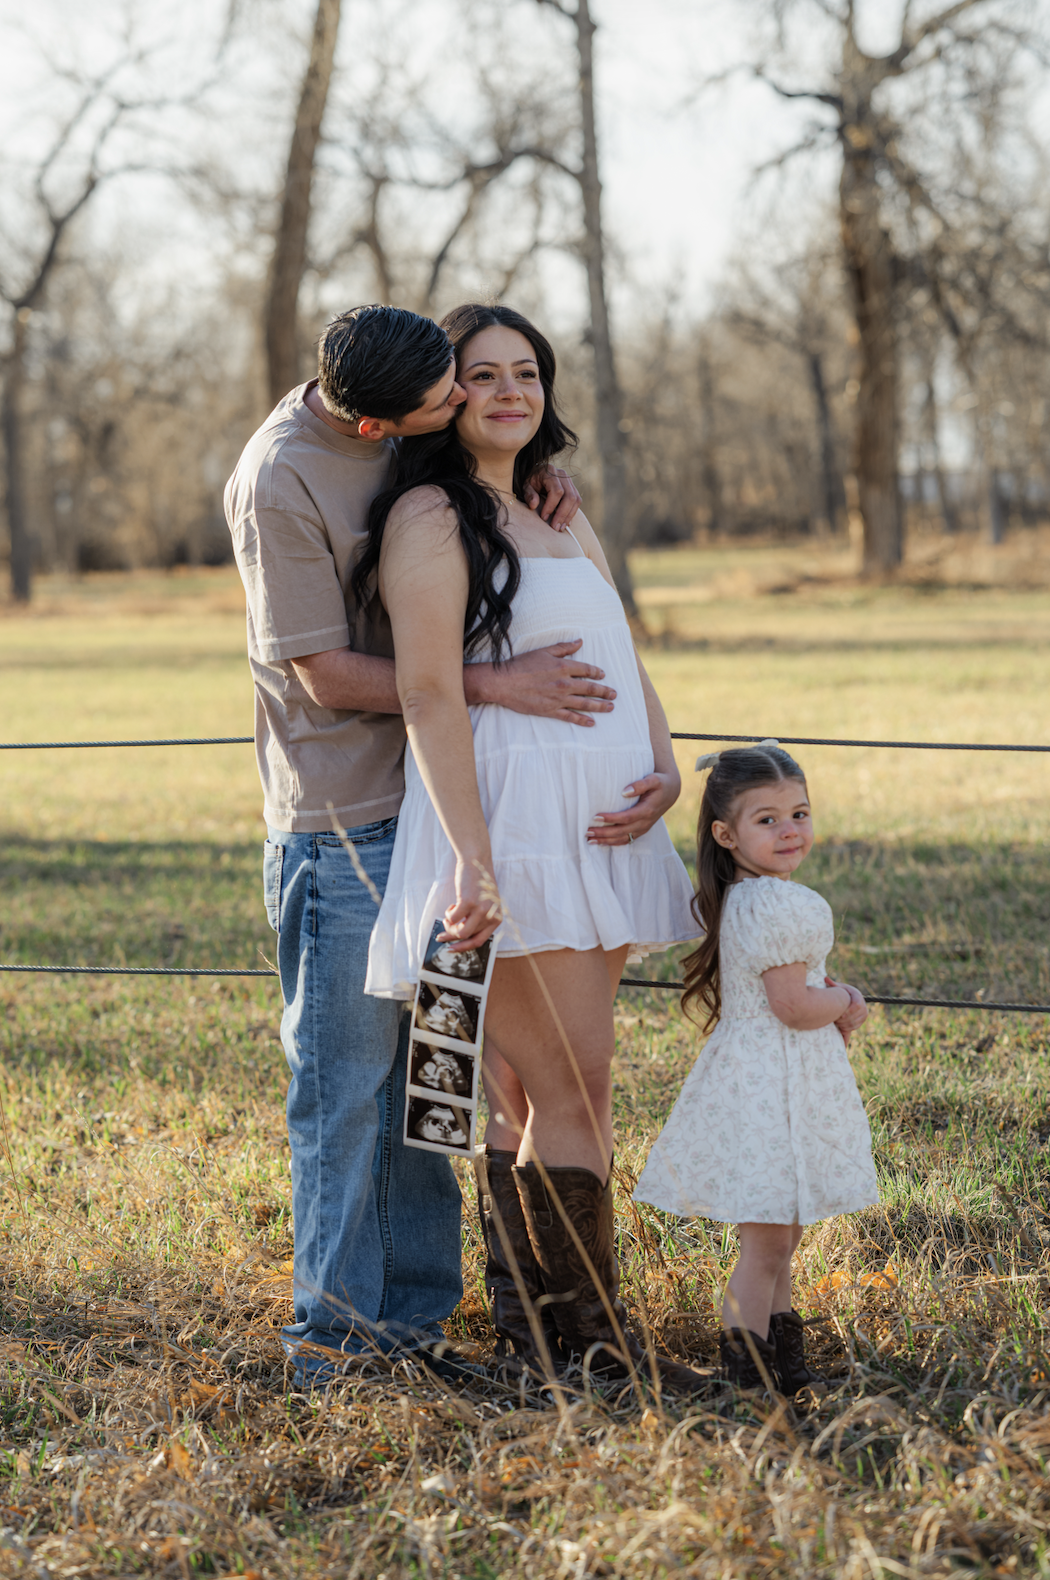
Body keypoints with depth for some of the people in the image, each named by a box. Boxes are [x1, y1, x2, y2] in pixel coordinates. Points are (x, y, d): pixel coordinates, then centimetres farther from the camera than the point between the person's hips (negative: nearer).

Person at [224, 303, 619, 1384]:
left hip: (434, 794, 7)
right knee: (346, 1079, -1)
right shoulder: (278, 482, -19)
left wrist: (533, 481, 1)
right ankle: (336, 1324, 9)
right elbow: (328, 676, -16)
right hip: (342, 817, -7)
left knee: (419, 1066, 13)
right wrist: (497, 686, -20)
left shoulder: (416, 435, 2)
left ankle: (413, 1305, 22)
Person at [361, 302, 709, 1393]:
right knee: (573, 1094, -9)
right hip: (507, 831, -8)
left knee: (527, 1099, 11)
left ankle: (526, 1328, 16)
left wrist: (663, 772, -1)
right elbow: (430, 696, -13)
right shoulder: (432, 517, -5)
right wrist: (471, 862, -21)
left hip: (595, 832, 8)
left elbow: (625, 664, 20)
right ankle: (592, 1345, -4)